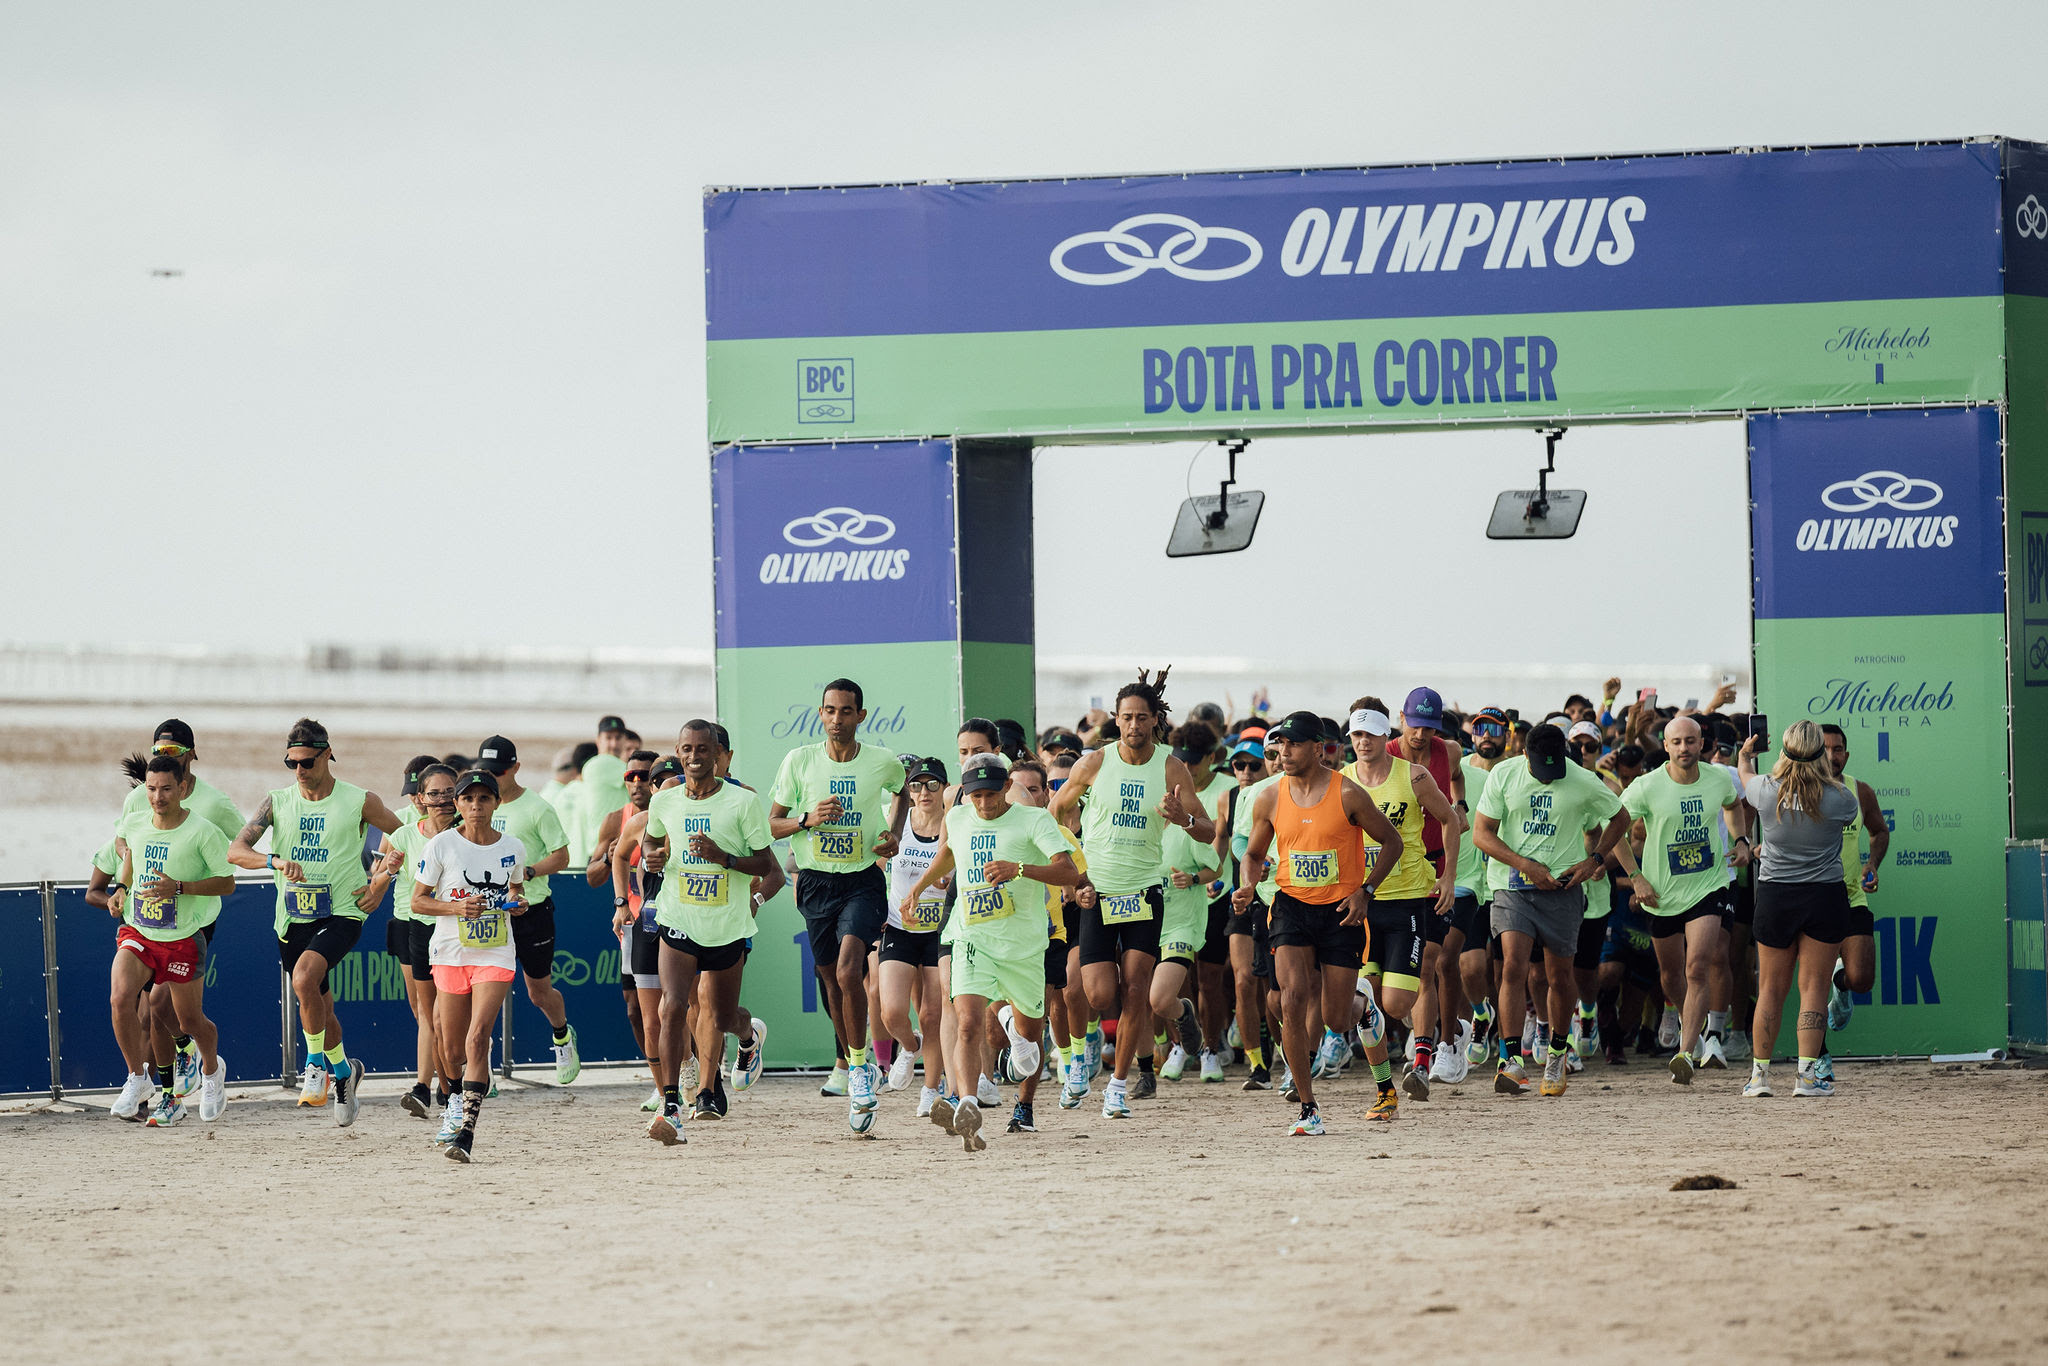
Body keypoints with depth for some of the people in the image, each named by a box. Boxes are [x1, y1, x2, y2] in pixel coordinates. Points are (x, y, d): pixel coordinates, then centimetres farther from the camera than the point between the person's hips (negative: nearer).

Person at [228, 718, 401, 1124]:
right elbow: (235, 851, -6)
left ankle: (316, 1062, -11)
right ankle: (343, 1073, 38)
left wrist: (381, 882, -3)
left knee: (304, 976, -30)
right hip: (293, 919, 4)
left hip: (341, 913, -4)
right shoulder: (278, 802, 2)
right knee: (319, 1006, 14)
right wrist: (275, 861, -24)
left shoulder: (360, 802, -5)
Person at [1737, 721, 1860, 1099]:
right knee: (1814, 987, 1)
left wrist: (1745, 754, 41)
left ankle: (1759, 1074, 14)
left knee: (1770, 988, 10)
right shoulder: (1839, 798, -12)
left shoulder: (1766, 790, -7)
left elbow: (1745, 776, 17)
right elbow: (1853, 813, 13)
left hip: (1774, 896, 1)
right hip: (1825, 894, -1)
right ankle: (1807, 1075, -3)